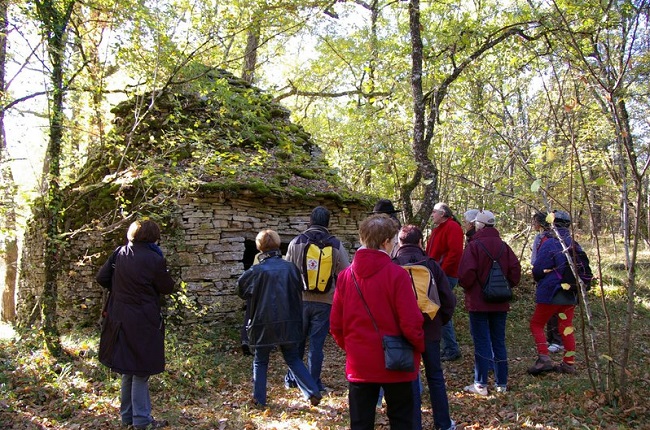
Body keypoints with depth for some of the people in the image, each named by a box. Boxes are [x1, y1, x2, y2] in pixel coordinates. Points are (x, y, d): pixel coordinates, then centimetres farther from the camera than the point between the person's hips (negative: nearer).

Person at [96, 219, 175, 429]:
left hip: (120, 319, 6)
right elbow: (167, 288, -5)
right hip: (143, 322, -6)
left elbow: (102, 278, 7)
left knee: (128, 368, 19)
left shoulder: (119, 253, 1)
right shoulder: (154, 260, -16)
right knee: (141, 371, 5)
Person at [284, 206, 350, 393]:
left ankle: (291, 378, 26)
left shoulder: (296, 242, -1)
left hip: (300, 299, 1)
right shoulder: (336, 244, -3)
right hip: (325, 301, -1)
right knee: (317, 343, 5)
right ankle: (314, 383, 11)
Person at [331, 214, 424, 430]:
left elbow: (336, 325, 2)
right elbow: (411, 323, -16)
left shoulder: (345, 276, -2)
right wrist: (420, 347, 3)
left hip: (359, 364, 3)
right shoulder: (397, 274, -14)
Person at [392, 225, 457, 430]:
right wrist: (441, 320, 11)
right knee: (435, 376, 17)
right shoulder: (431, 264, -4)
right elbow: (448, 298, -3)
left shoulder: (393, 266, -9)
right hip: (430, 330, 2)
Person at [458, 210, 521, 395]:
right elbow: (515, 268, -2)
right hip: (500, 303, 5)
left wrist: (466, 287, 1)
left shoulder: (474, 246, -12)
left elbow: (466, 273, -19)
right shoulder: (503, 246, 4)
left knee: (481, 342, 1)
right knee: (499, 342, 12)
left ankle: (481, 385, 4)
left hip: (478, 302, -5)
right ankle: (501, 383, 19)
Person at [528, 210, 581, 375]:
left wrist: (539, 280, 7)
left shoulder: (549, 244, -16)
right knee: (566, 327, 15)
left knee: (536, 324, 6)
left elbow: (537, 270, -14)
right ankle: (569, 363, 19)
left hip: (551, 293, -6)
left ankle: (544, 359, -4)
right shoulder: (576, 246, 4)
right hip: (571, 294, 6)